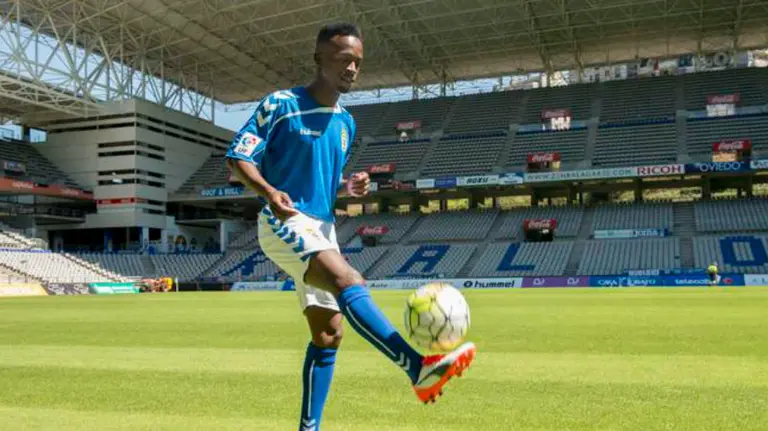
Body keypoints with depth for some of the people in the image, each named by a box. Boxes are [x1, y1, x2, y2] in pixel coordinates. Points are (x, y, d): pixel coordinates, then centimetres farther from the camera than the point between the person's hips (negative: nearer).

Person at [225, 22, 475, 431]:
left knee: (328, 334, 5)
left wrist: (347, 187, -1)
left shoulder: (345, 123, 14)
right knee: (349, 281, -31)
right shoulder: (280, 104, -6)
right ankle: (420, 368, -41)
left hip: (322, 228, 8)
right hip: (284, 223, -8)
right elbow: (237, 157, -8)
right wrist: (268, 191, -27)